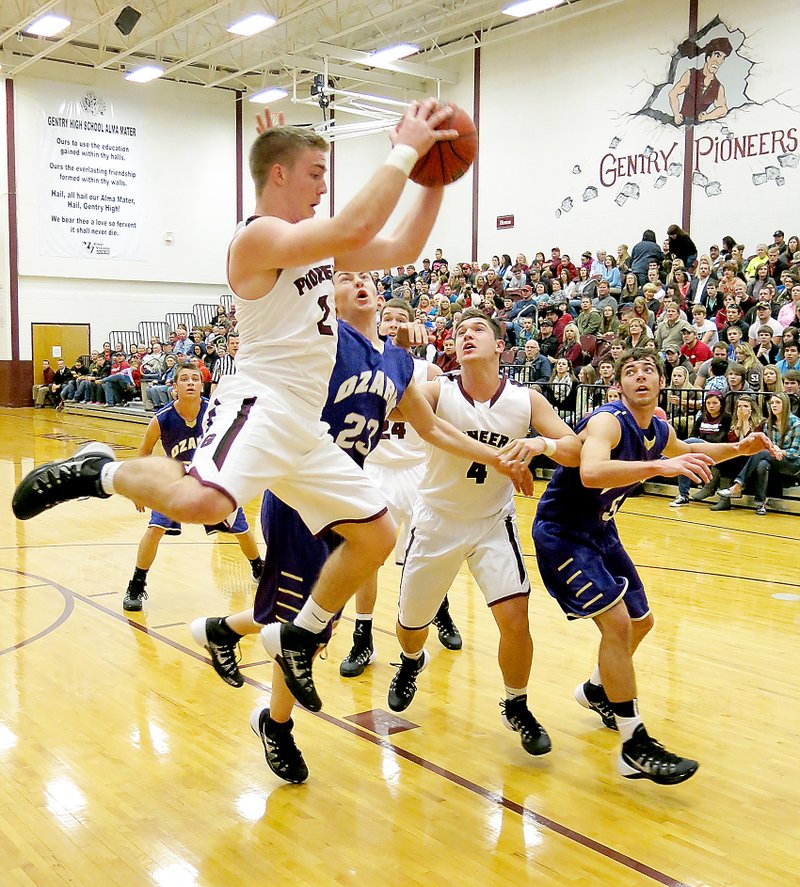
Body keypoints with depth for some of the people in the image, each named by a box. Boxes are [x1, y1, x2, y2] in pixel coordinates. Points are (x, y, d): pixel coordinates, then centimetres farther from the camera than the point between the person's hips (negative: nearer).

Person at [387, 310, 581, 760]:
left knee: (515, 618, -13)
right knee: (411, 623, 11)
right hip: (437, 520, 0)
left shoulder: (526, 400, -11)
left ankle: (517, 707, 15)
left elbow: (576, 449, -16)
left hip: (494, 521, 0)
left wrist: (543, 444, -36)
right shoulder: (438, 392, -16)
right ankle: (412, 663, 50)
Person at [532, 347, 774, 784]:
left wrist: (737, 448, 10)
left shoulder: (659, 432, 0)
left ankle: (597, 690, 45)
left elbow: (689, 451, 25)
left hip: (599, 530, 9)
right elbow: (591, 473, -47)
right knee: (616, 622, -19)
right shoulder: (608, 421, -25)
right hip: (561, 531, -9)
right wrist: (659, 466, -54)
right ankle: (634, 746, -11)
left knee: (640, 622, 18)